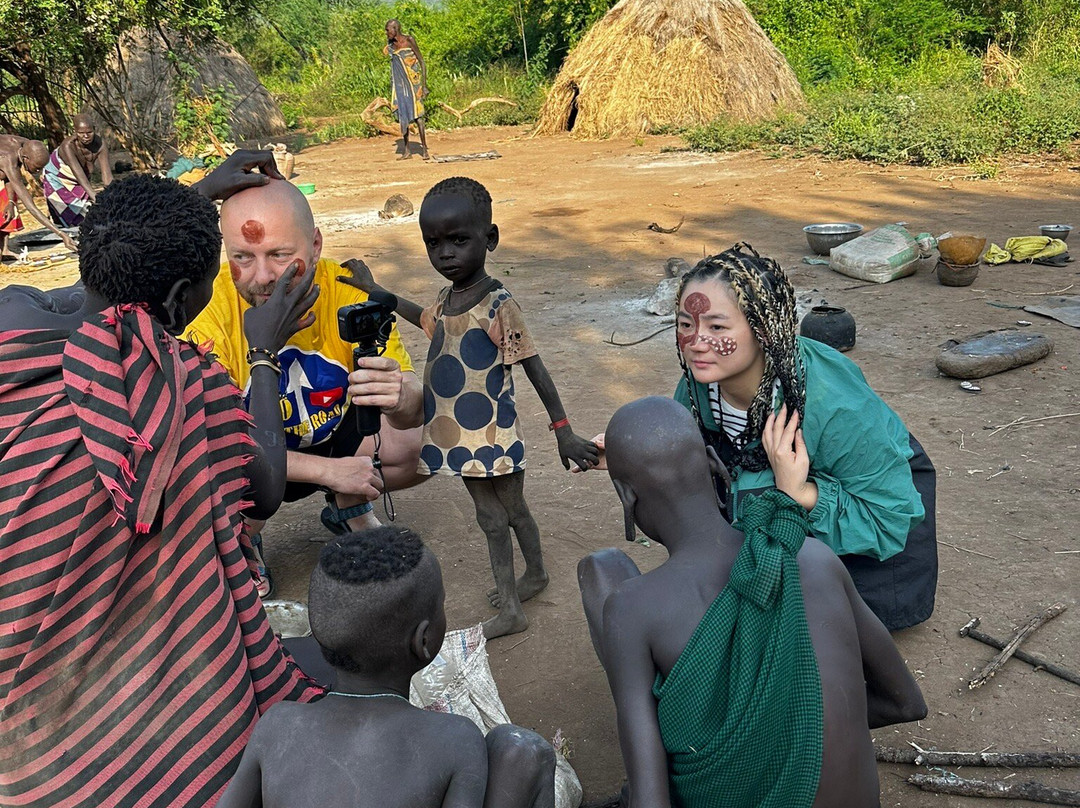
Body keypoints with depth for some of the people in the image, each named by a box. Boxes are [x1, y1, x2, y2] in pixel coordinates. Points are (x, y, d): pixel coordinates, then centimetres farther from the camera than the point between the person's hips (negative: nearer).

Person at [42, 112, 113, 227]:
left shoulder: (100, 143, -27)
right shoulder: (68, 145, -38)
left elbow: (106, 173, -34)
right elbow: (78, 173, -49)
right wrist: (94, 195, -63)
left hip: (79, 183, 4)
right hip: (57, 178, -4)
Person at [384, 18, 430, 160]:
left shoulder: (409, 41, -7)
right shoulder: (390, 44, 10)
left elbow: (422, 63, -7)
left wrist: (424, 85, -12)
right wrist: (392, 88, 17)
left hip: (412, 82, -6)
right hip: (399, 84, 6)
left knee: (416, 115, -9)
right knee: (402, 116, 4)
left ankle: (424, 149, -3)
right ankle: (406, 151, 6)